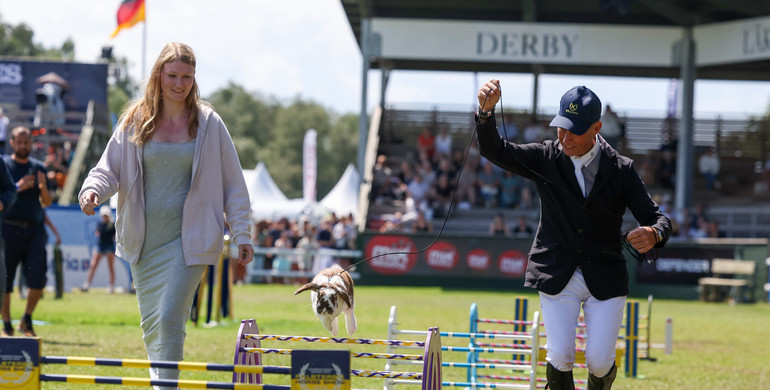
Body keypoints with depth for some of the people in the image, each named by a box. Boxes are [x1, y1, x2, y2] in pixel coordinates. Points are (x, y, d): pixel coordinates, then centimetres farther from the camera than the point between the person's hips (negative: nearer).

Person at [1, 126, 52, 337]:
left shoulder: (38, 167, 14)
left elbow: (47, 203, 14)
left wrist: (43, 189, -6)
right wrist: (18, 188, -15)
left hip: (34, 230, 2)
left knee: (38, 279, -8)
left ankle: (27, 320, 9)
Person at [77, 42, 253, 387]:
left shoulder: (208, 123, 1)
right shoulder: (135, 122, 4)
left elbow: (233, 183, 6)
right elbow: (109, 168, 8)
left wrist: (241, 234, 2)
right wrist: (92, 190, -15)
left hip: (188, 239, -3)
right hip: (144, 239, 3)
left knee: (170, 318, -15)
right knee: (151, 323, 8)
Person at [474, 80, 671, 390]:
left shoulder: (621, 169, -3)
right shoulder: (546, 158, -1)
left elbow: (657, 218, -5)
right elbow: (494, 150, -13)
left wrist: (654, 234, -31)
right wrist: (487, 111, -32)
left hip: (605, 279, 0)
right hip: (557, 277, 0)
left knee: (599, 361, -4)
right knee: (560, 358, -10)